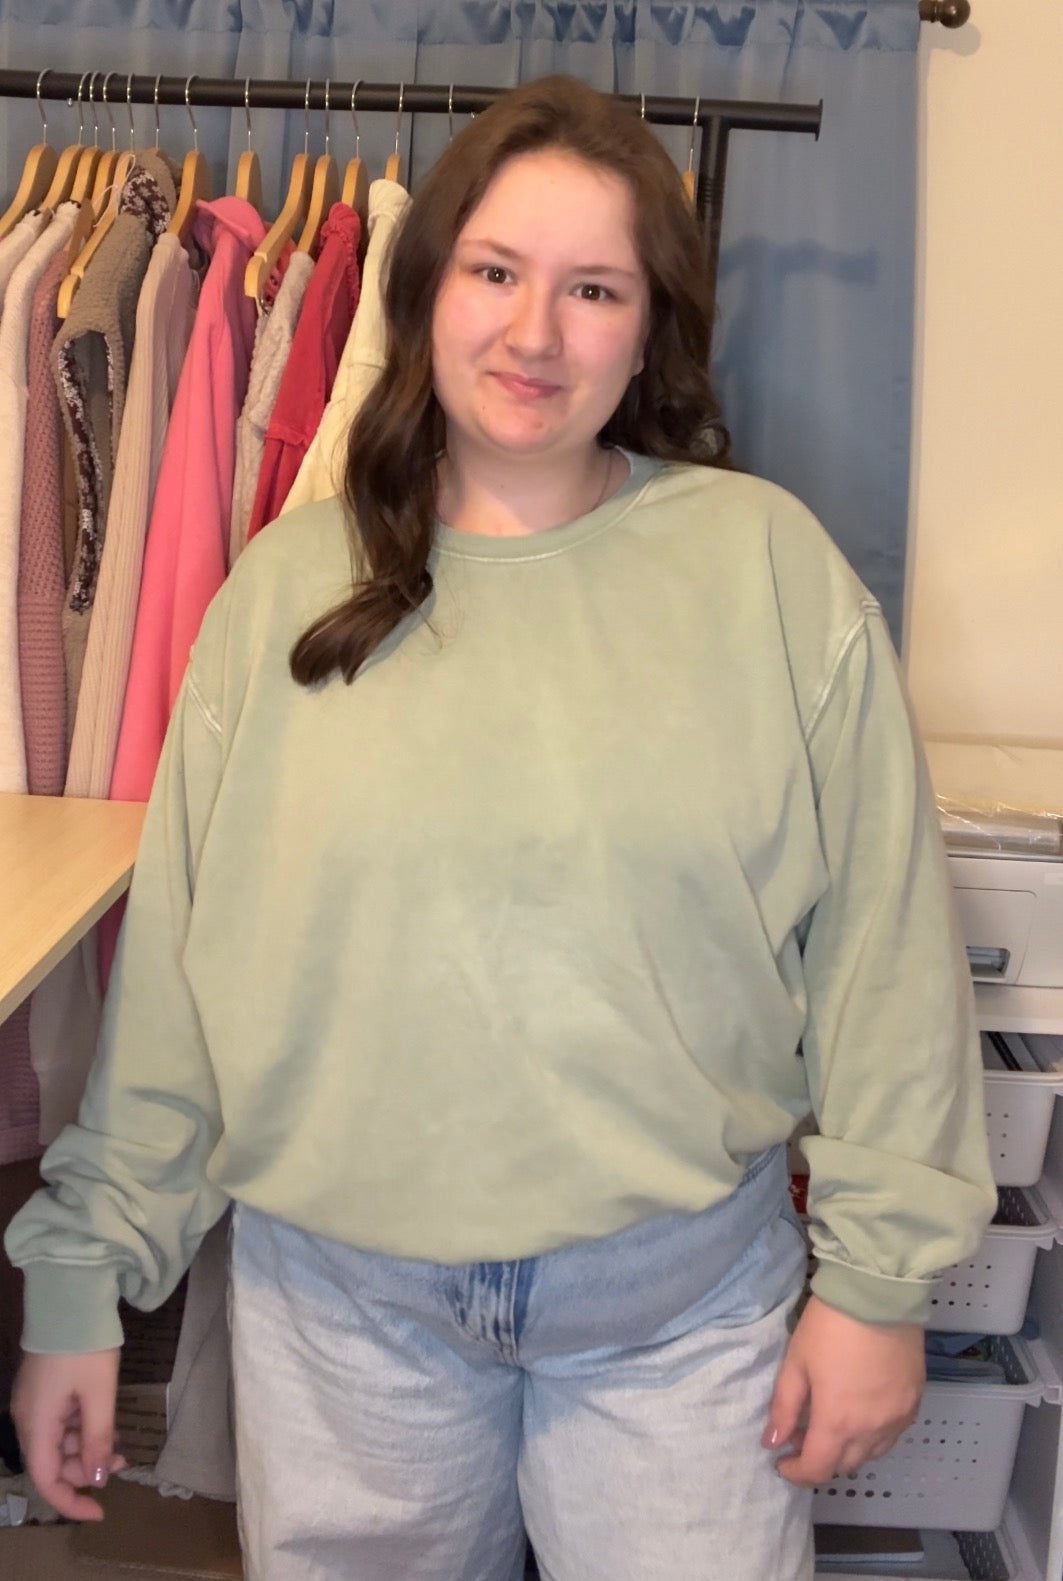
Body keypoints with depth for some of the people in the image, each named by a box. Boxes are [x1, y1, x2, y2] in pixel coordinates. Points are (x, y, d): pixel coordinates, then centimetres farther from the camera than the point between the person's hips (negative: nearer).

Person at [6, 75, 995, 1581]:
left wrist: (879, 1273, -3)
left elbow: (883, 946, -3)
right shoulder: (287, 585, -1)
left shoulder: (773, 567, -5)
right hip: (339, 1295, 2)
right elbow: (171, 952, 0)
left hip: (685, 1300, -1)